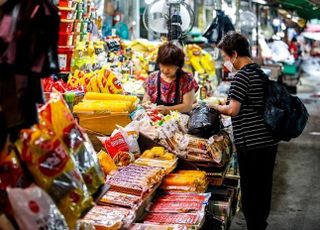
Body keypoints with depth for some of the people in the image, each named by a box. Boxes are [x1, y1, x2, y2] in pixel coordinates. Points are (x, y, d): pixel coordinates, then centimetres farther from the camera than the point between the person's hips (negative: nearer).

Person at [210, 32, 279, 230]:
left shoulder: (242, 76, -13)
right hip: (269, 140, 9)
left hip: (251, 143, -9)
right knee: (264, 186, 18)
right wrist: (227, 106, 14)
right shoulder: (260, 72, 14)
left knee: (250, 190, 1)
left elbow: (233, 110, -18)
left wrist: (216, 107, 0)